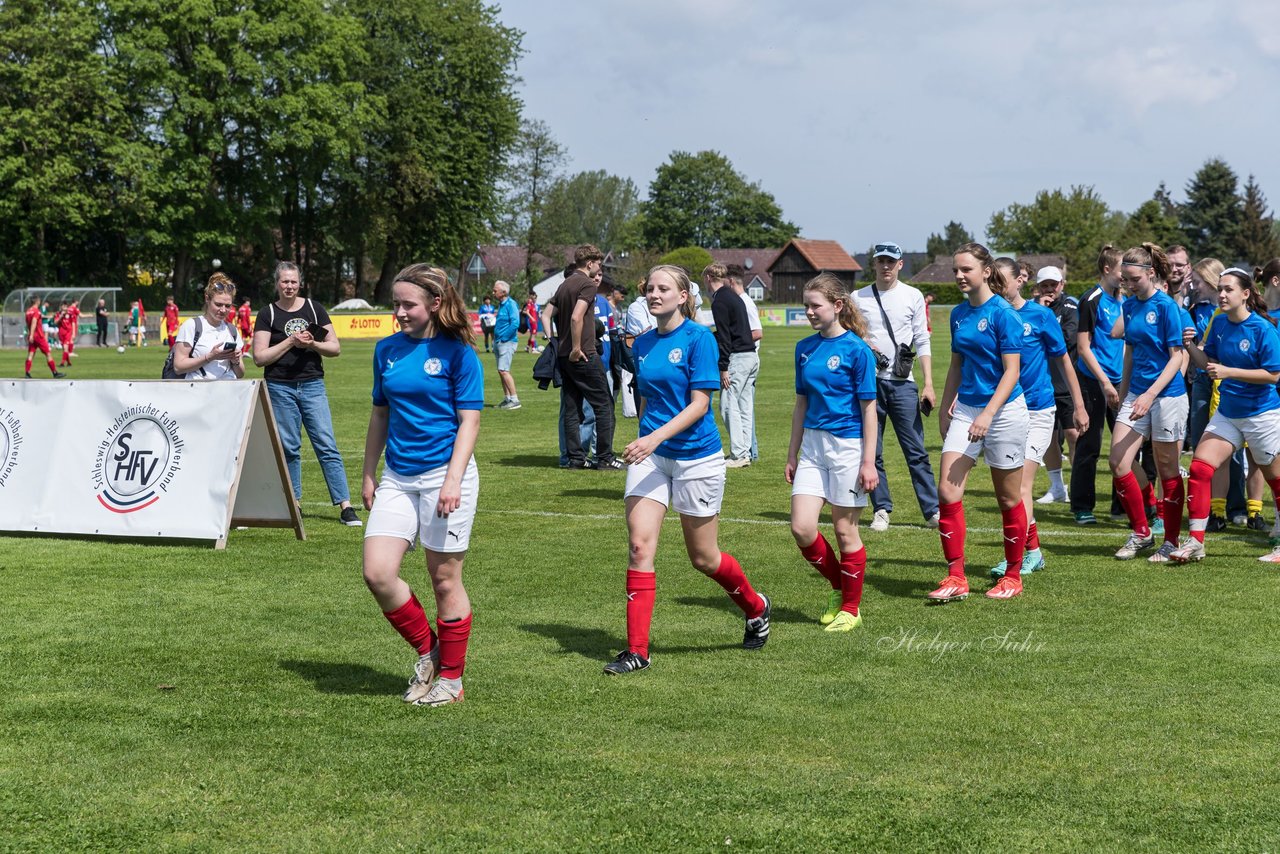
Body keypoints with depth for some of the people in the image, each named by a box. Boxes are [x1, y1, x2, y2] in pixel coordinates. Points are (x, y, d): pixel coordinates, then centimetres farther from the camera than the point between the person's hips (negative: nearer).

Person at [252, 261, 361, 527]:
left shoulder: (314, 309, 7)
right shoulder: (268, 314, 3)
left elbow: (336, 348, 7)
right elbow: (259, 357, -4)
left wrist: (312, 344, -11)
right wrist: (291, 342, -13)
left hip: (312, 385, 1)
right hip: (280, 388, -1)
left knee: (327, 445, -5)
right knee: (288, 448, 4)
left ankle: (345, 506, -7)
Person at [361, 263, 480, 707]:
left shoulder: (458, 354, -7)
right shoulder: (387, 350, 8)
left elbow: (469, 421, -9)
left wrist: (453, 480, -17)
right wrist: (369, 474, 15)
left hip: (444, 476, -5)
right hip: (397, 478, 5)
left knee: (445, 578, 3)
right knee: (377, 572, -7)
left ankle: (450, 677, 16)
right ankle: (426, 650, 16)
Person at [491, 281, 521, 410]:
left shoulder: (511, 304, -13)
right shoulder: (500, 305, 15)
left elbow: (515, 323, -22)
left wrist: (504, 337, -18)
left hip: (507, 342, -10)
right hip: (499, 341, 10)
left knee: (503, 370, -15)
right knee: (501, 371, 12)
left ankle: (515, 400, -14)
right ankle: (507, 399, 18)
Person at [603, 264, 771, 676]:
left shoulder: (699, 338, -11)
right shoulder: (643, 343, 8)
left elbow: (700, 403, -16)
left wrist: (656, 437, -26)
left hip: (696, 456, -5)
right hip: (650, 456, 5)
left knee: (703, 558, 6)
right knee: (639, 545, -8)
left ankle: (756, 608, 35)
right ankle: (637, 650, -5)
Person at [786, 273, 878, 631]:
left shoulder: (856, 349, -10)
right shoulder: (805, 348, 7)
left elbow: (868, 409, -10)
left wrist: (869, 461, -12)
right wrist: (792, 454, 14)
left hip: (847, 445, -5)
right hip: (812, 444, 6)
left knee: (845, 530, 3)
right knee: (801, 527, -3)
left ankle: (850, 608, 18)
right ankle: (838, 588, 20)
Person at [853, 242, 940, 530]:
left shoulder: (913, 296, 6)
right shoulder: (858, 298, 8)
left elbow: (922, 342, 5)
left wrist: (928, 384, -2)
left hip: (902, 382, -1)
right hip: (868, 381, 1)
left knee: (916, 451, -3)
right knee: (871, 451, 3)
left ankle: (932, 511, 0)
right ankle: (881, 510, 11)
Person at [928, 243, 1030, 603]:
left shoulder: (1003, 314, -12)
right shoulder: (959, 314, 8)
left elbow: (1011, 371, -15)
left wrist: (988, 414, -23)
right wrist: (945, 407, 17)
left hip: (1004, 411, -6)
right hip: (965, 409, 6)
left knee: (1008, 498, 5)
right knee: (947, 490, -7)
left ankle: (1013, 576, 19)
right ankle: (956, 577, -3)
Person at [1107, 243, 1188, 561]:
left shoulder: (1166, 306, -12)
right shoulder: (1129, 306, 9)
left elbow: (1177, 356, -13)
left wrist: (1150, 394, -20)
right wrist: (1123, 393, 17)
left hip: (1167, 395, -6)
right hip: (1136, 393, 6)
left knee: (1167, 470, 2)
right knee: (1118, 463, -3)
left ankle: (1171, 542, 13)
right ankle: (1141, 533, 11)